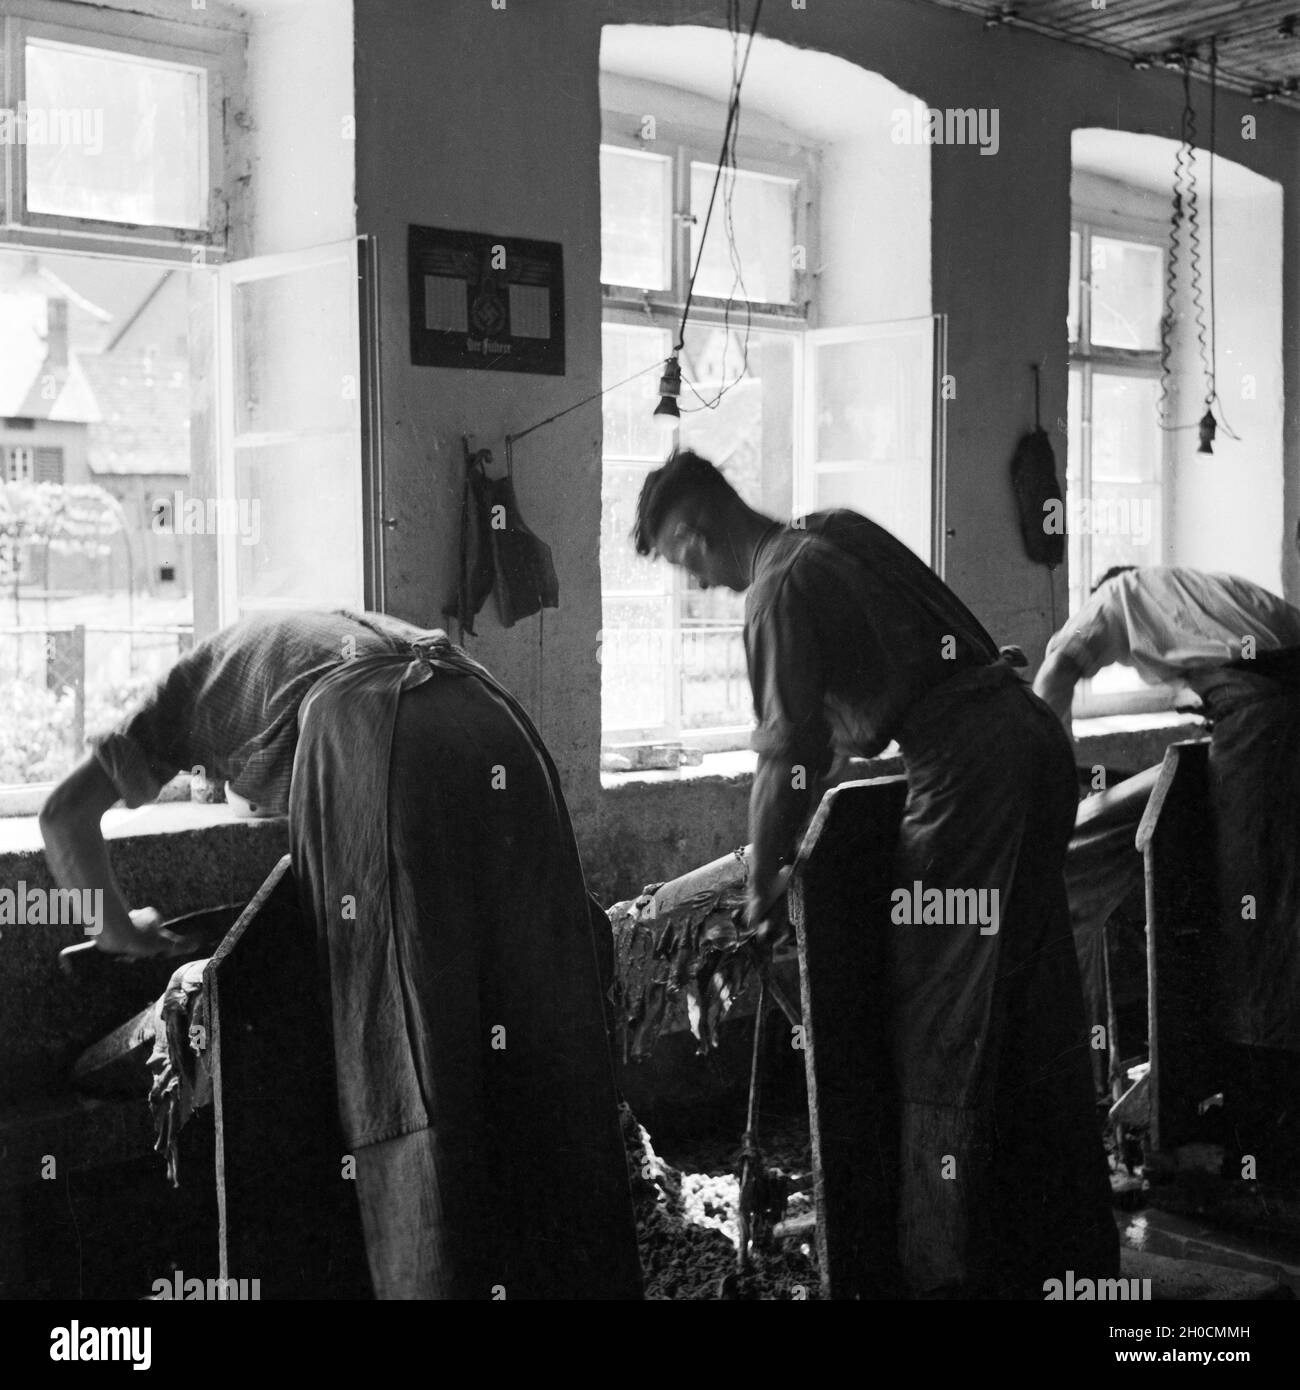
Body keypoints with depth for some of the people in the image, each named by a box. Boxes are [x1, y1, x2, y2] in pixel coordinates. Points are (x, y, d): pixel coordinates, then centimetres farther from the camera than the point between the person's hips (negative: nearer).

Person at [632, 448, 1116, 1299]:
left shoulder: (780, 589, -10)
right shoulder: (838, 532, 17)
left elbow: (787, 758, -13)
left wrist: (763, 893, 0)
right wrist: (804, 840, 25)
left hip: (970, 771, -9)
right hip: (1029, 736, 9)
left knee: (941, 1028, -1)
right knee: (1034, 1013, 15)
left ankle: (947, 1265, 7)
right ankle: (1070, 1247, 27)